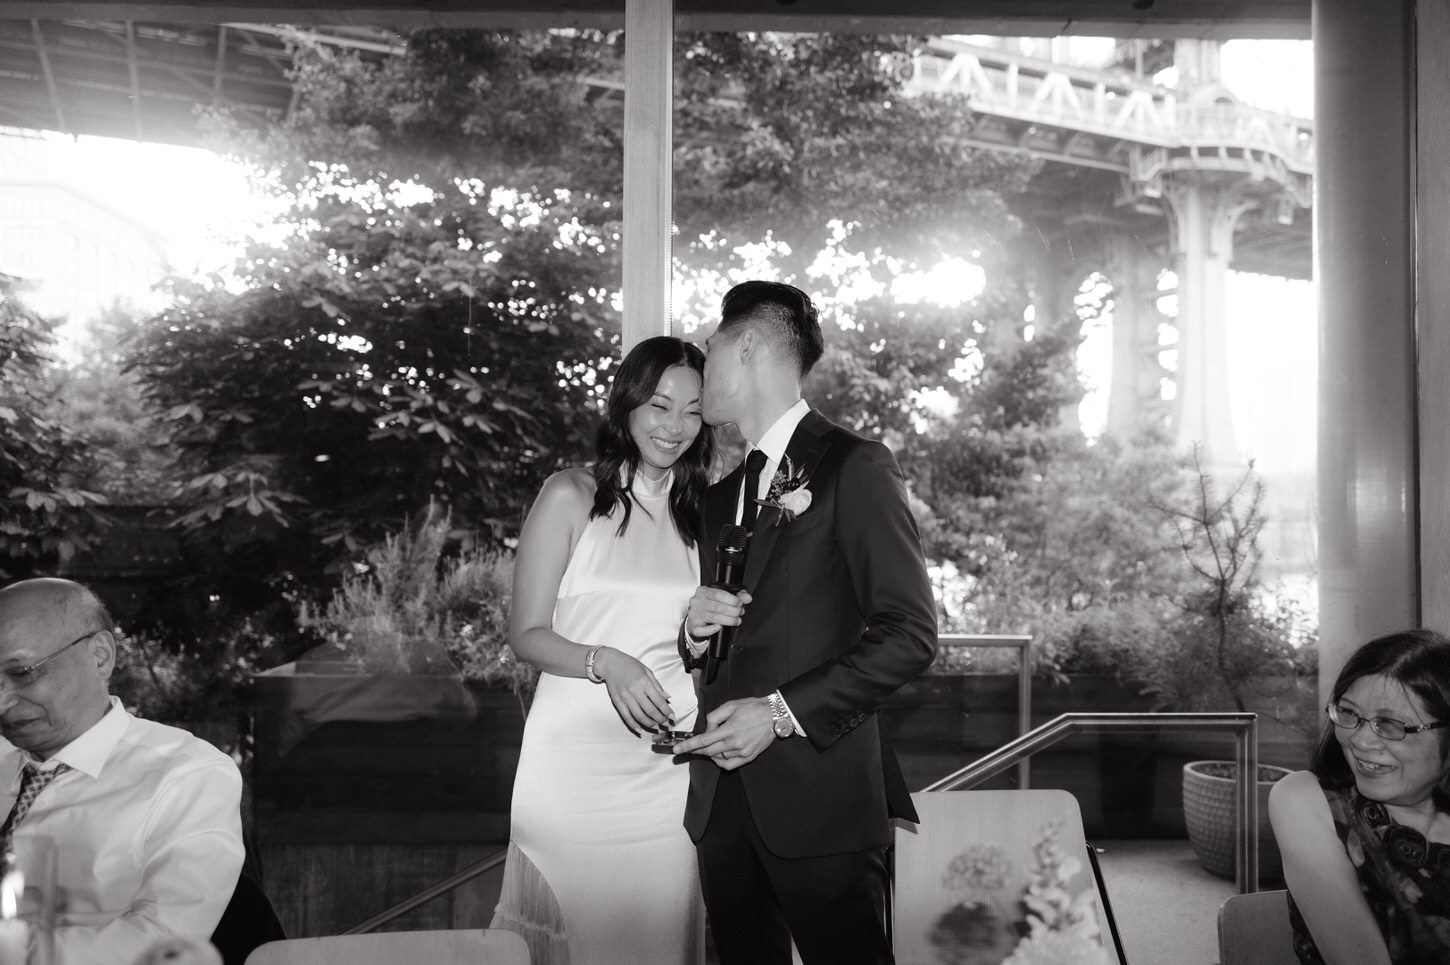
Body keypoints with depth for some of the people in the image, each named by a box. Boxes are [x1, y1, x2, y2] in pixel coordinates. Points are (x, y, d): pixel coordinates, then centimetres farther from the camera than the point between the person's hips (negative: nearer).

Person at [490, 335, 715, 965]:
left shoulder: (700, 513, 12)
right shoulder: (570, 498, -2)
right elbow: (527, 635, -5)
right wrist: (607, 663, -20)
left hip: (666, 765, 4)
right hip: (576, 760, -3)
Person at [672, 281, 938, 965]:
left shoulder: (855, 467, -5)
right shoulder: (719, 498, 19)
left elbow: (910, 634, -11)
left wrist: (782, 712, -15)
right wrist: (696, 631, 0)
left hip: (822, 796, -6)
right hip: (723, 802, 7)